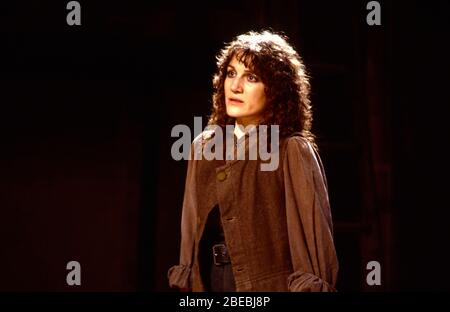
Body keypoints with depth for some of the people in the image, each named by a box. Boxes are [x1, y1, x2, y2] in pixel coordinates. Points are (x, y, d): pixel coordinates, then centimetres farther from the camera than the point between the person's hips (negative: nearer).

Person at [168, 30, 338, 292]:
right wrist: (188, 284, 9)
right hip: (209, 282, 5)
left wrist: (309, 287, -18)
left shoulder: (292, 151, -9)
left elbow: (313, 236, -12)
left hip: (271, 283, -5)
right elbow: (193, 231, 12)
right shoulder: (204, 146, 8)